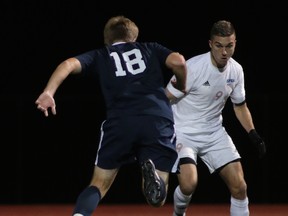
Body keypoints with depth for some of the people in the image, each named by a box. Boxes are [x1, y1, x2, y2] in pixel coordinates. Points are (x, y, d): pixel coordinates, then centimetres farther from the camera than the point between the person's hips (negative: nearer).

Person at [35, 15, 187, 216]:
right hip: (158, 122, 0)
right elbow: (178, 61, 7)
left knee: (99, 185, 15)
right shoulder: (150, 49, 24)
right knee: (157, 199, 6)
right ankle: (152, 173, -28)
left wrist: (48, 92, -4)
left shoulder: (100, 56, 24)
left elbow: (69, 64, 6)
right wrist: (181, 88, 25)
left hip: (120, 123, 0)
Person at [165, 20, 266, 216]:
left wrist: (253, 134, 5)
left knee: (239, 186, -5)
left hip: (214, 132, 5)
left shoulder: (236, 70, -2)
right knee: (189, 183, -24)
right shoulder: (193, 67, -21)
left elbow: (240, 105, 15)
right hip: (184, 133, -5)